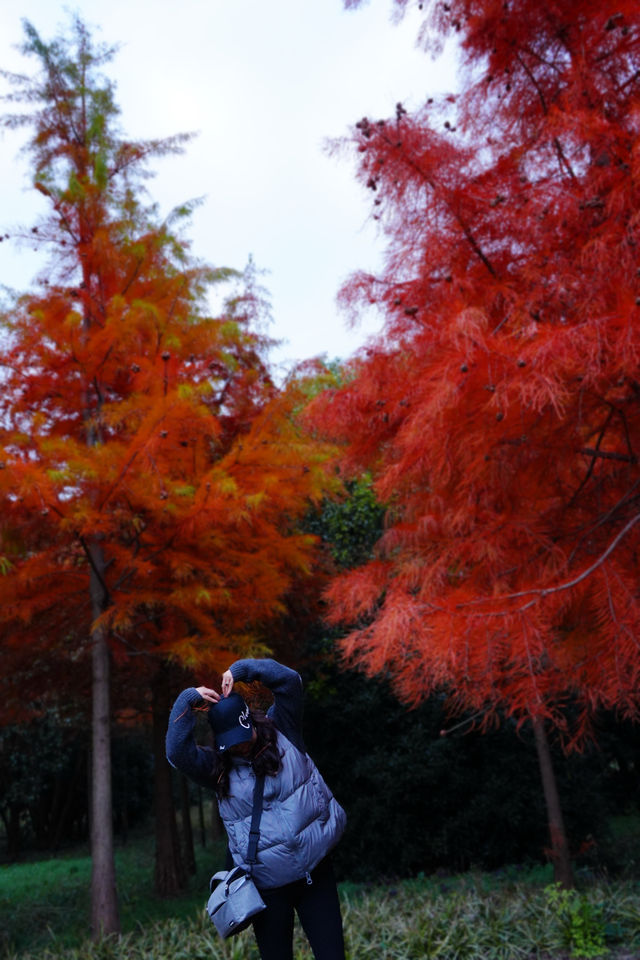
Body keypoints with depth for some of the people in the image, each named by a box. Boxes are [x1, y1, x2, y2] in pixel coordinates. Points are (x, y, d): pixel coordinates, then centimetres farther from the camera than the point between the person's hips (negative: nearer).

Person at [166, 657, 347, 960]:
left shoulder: (282, 731, 0)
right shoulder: (218, 767, -2)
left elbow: (289, 681, -10)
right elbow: (177, 753, -18)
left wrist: (240, 670, -14)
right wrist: (188, 700, -19)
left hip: (316, 870, 0)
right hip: (268, 885, 0)